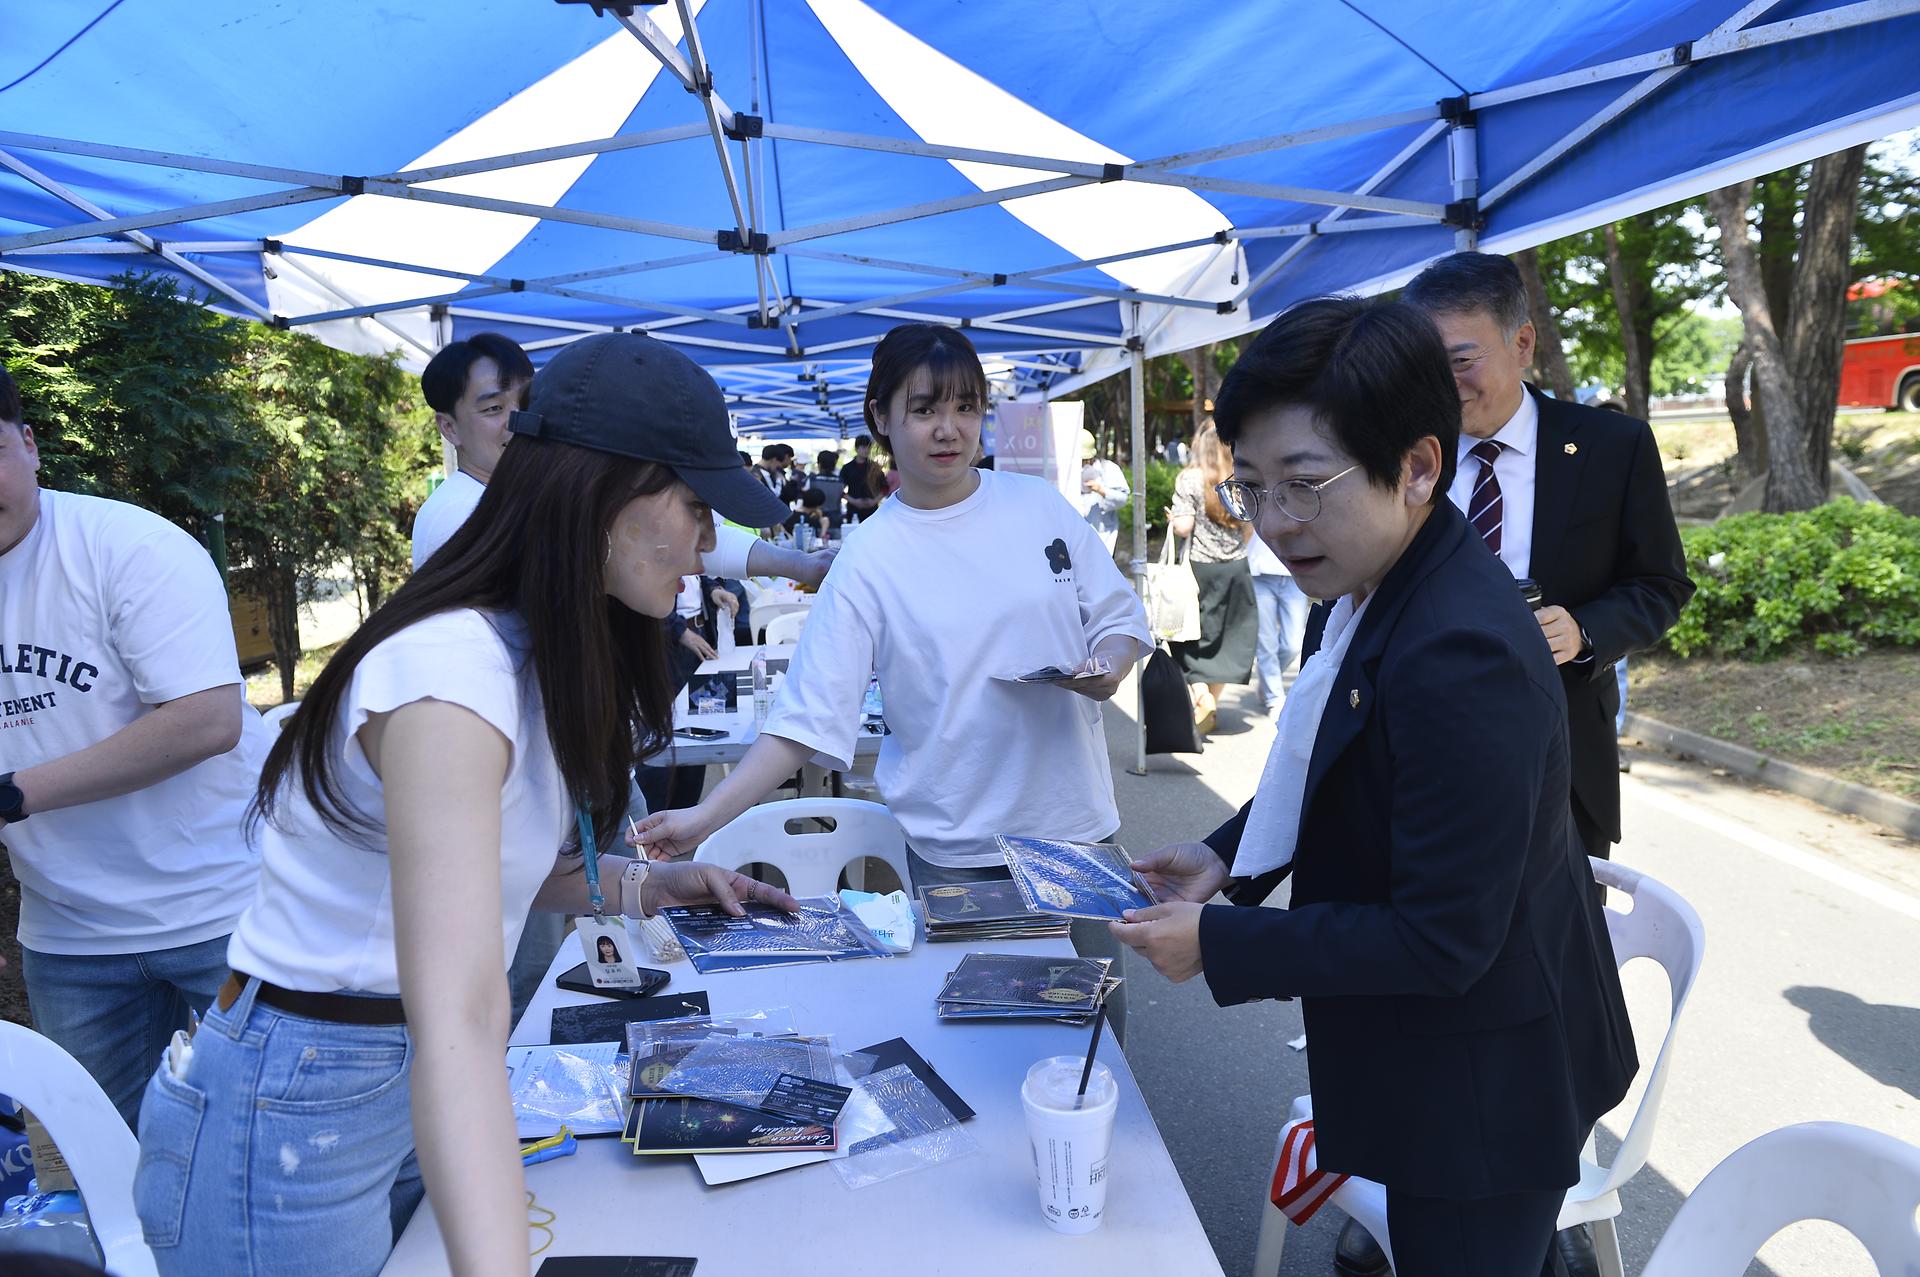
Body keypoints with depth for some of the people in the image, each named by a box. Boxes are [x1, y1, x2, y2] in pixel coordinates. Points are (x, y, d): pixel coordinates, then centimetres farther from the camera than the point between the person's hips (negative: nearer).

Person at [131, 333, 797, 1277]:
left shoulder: (540, 658, 1)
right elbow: (458, 1023, -39)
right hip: (293, 1116, -8)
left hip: (405, 1090, 8)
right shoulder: (451, 678, -29)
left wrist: (647, 887, -2)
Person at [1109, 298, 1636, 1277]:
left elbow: (1442, 939, -28)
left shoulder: (1460, 656, -33)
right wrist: (1228, 855, -1)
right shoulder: (1370, 587, -4)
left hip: (1481, 1087, -9)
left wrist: (1220, 944, -24)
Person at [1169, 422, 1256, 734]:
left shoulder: (1189, 479, -9)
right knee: (1227, 636, 12)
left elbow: (1184, 527, -14)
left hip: (1200, 566, -3)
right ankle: (1212, 702, 17)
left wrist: (1172, 521, 7)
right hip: (1236, 567, 3)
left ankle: (1200, 692, -11)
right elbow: (1249, 529, 6)